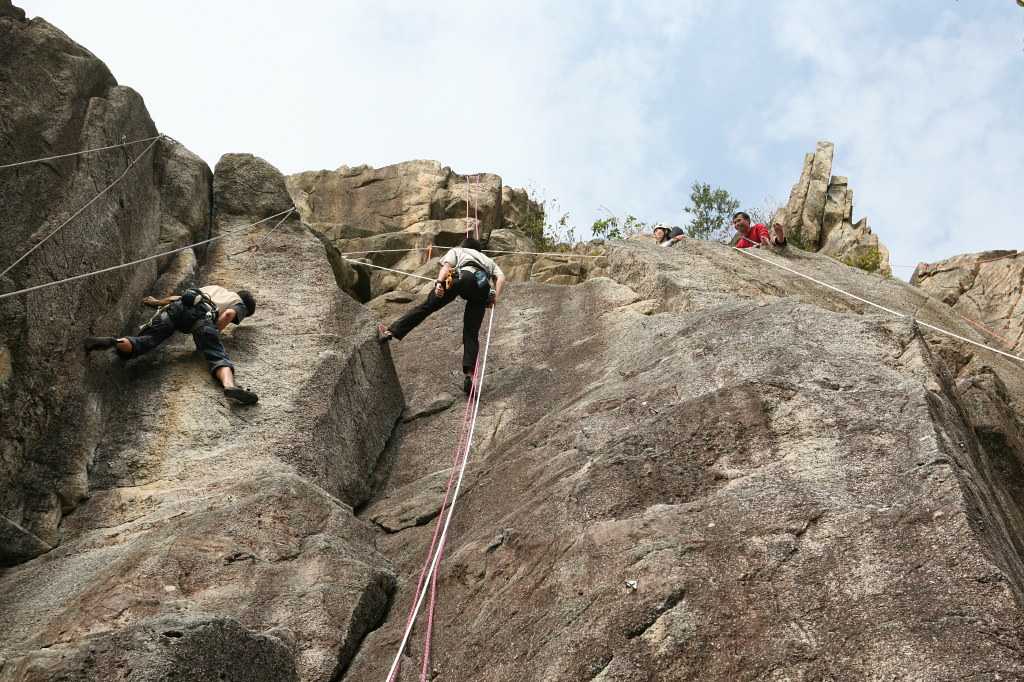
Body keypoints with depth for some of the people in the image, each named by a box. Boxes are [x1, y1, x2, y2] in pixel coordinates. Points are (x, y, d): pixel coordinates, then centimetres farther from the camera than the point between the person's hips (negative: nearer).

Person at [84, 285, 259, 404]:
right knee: (217, 356, -19)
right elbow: (228, 314, 3)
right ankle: (230, 385, -46)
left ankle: (113, 342, -34)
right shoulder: (239, 304, 29)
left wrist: (157, 302, 63)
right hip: (201, 313, -5)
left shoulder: (215, 288, 46)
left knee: (143, 341, -6)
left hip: (176, 306, 5)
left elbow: (179, 297, 48)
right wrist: (212, 335, 13)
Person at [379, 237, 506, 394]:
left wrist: (439, 283, -4)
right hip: (484, 287, 3)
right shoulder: (488, 260, 45)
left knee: (427, 305, 3)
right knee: (471, 334, 3)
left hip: (465, 276, -3)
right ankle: (468, 373, -13)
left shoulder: (456, 251, 35)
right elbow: (501, 277, 25)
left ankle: (392, 331, -5)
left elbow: (446, 265, 11)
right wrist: (495, 297, 14)